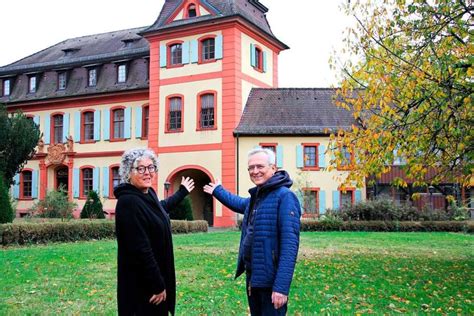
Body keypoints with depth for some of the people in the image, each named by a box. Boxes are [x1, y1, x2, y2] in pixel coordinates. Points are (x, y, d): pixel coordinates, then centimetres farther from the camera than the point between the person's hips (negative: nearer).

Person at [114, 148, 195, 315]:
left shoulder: (148, 194, 6)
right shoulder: (128, 202, -23)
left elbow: (161, 207, 31)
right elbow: (140, 249, -26)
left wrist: (182, 191, 43)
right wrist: (157, 285, -22)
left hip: (156, 277, 10)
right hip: (141, 286, -9)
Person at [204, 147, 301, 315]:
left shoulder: (285, 196, -17)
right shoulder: (256, 196, 9)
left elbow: (290, 244, -23)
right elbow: (241, 204, 34)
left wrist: (281, 286, -28)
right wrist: (218, 191, 43)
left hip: (271, 280, -8)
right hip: (252, 277, 8)